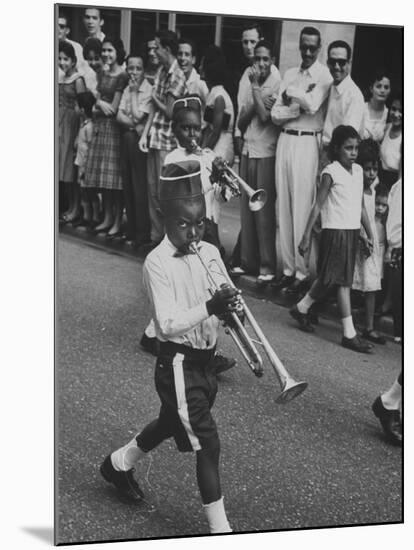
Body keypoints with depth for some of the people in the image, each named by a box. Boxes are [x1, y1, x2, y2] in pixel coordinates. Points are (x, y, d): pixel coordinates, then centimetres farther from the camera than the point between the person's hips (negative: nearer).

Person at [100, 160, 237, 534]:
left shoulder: (210, 253, 3)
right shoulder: (157, 262, -17)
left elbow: (224, 301, 3)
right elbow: (168, 323, -23)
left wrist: (229, 307, -20)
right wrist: (210, 308, -33)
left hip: (205, 359, 8)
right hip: (178, 364, -7)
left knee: (171, 423, 26)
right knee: (207, 444, -6)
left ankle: (119, 464, 52)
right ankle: (220, 528, 5)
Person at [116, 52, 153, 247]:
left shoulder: (149, 90, -9)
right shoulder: (127, 90, 12)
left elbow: (138, 115, -16)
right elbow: (120, 116, 3)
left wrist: (134, 91, -10)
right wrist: (134, 124, -14)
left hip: (140, 139, -7)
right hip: (127, 138, 7)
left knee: (140, 187, -4)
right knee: (127, 186, 8)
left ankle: (142, 233, 3)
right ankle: (131, 231, 16)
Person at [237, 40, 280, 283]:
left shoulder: (276, 85, -5)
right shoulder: (252, 85, 14)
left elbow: (265, 115, -17)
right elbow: (241, 121, 10)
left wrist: (255, 86, -11)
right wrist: (253, 95, -6)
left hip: (266, 154, -6)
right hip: (248, 151, 6)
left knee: (264, 211, -6)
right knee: (246, 208, 7)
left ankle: (267, 266, -2)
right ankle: (248, 261, 16)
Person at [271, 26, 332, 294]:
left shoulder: (324, 75, -1)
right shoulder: (289, 74, 15)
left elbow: (313, 105, -19)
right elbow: (276, 114, 7)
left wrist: (290, 93, -7)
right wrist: (299, 107, -9)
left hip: (308, 143, -6)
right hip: (285, 140, 6)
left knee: (302, 207, -6)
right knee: (284, 206, 6)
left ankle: (303, 272, 2)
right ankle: (288, 268, 13)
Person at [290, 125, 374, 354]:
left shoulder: (358, 170, 10)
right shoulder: (330, 172, -10)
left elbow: (361, 206, 15)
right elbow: (318, 206, -11)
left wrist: (369, 234, 14)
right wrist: (306, 236, -13)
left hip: (352, 231, 7)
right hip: (335, 231, -7)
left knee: (328, 279, 13)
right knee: (344, 281, -4)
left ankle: (302, 308, 32)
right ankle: (349, 333, 1)